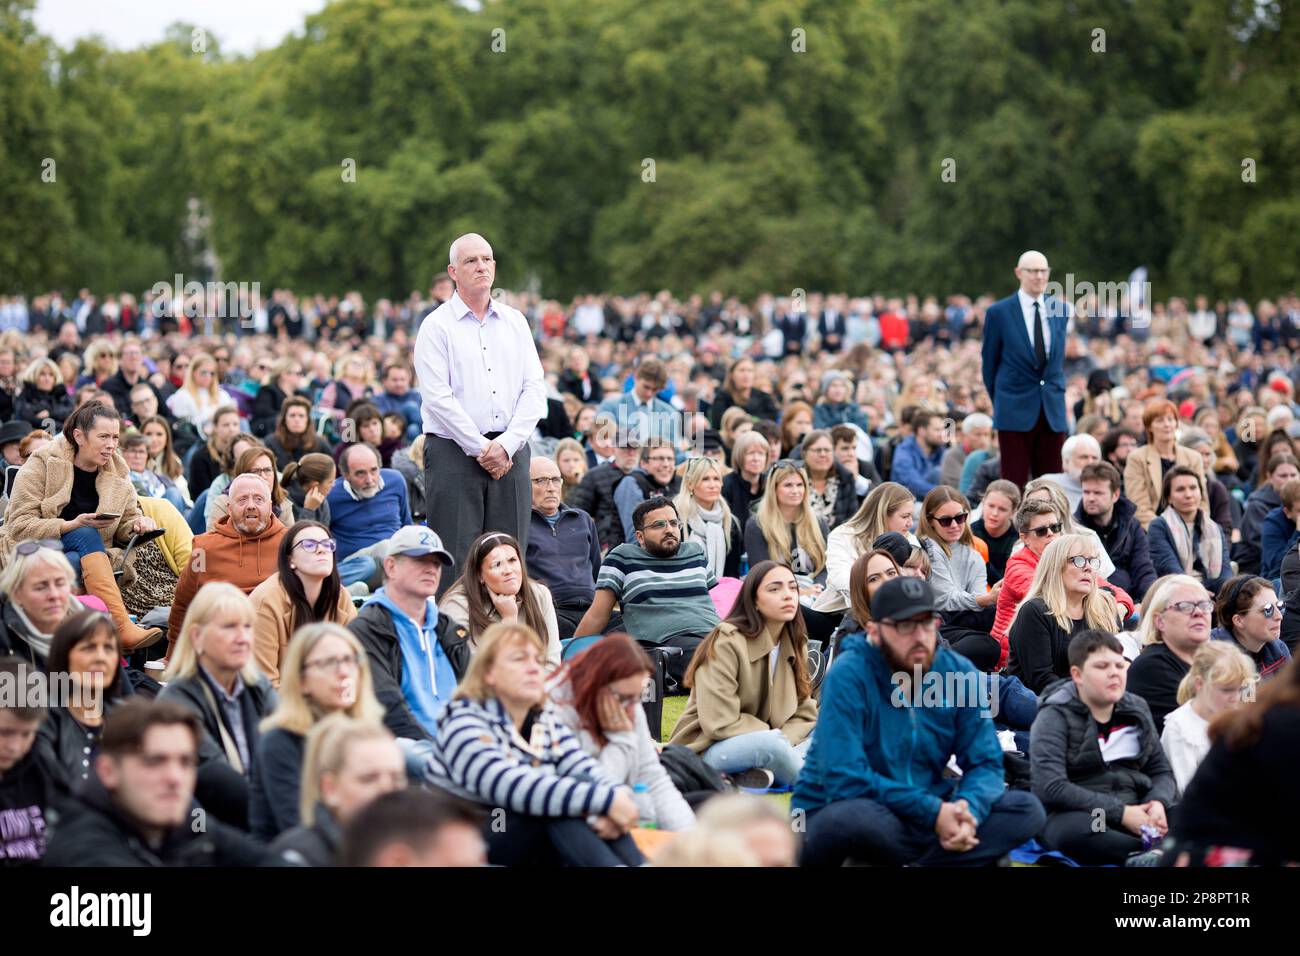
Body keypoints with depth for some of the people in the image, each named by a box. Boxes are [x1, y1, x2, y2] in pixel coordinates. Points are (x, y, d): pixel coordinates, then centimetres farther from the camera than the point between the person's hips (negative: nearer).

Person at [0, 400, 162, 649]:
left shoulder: (117, 474, 7)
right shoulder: (42, 465, -7)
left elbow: (127, 522, 15)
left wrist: (138, 524, -11)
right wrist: (72, 525, -25)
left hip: (83, 559, 4)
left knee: (73, 563, -34)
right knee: (86, 535, -33)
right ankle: (124, 627, -47)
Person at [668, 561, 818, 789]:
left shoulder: (796, 643, 6)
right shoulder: (727, 642, -16)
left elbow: (804, 713, 5)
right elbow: (719, 724, -20)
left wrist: (783, 740, -17)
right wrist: (775, 737, -13)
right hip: (708, 750, -8)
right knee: (769, 744, -37)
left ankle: (764, 773, -28)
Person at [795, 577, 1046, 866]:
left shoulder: (959, 672, -2)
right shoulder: (849, 674, -17)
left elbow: (984, 763, 0)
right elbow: (845, 780, -24)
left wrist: (968, 809, -23)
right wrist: (932, 812, -26)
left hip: (924, 815, 6)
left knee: (1026, 810, -10)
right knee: (857, 817, -40)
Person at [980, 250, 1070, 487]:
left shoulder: (1061, 309, 9)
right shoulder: (998, 312, -3)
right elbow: (989, 362, 5)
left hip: (1053, 411, 4)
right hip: (1016, 409, -4)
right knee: (1014, 484, -3)